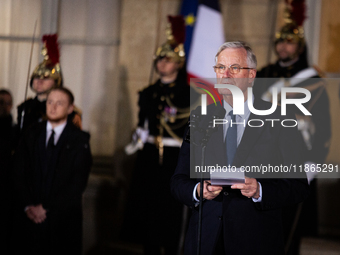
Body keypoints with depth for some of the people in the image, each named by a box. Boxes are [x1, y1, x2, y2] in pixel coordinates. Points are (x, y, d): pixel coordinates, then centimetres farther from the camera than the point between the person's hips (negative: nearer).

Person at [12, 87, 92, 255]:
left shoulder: (79, 140, 0)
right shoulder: (31, 135, 10)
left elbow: (78, 183, -7)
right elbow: (19, 173, 5)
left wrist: (46, 208, -10)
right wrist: (27, 206, -8)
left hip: (62, 218, -2)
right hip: (29, 217, 2)